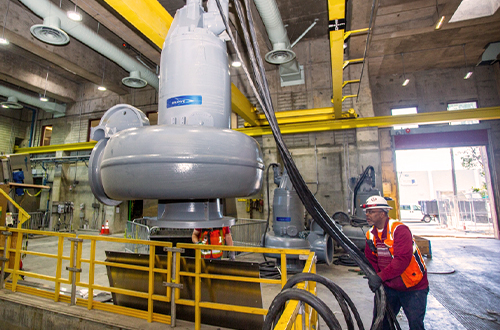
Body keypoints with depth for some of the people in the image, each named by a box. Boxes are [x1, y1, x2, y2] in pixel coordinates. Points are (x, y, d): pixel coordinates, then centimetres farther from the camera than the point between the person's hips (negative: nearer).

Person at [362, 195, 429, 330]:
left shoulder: (399, 229, -22)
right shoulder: (371, 235, 0)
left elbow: (403, 259, -32)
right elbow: (371, 261, 5)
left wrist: (380, 277, -35)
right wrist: (373, 278, -11)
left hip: (413, 288, -5)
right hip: (389, 287, 6)